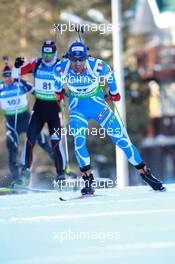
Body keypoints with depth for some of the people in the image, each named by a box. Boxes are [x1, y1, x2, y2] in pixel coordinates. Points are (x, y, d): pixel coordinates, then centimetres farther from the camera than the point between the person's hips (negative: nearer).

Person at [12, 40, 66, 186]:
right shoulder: (36, 64, -1)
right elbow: (15, 74, 2)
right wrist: (17, 66, -18)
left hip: (54, 107, -2)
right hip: (39, 106, 2)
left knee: (56, 141, -9)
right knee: (30, 138, -6)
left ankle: (61, 172, 0)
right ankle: (26, 168, 4)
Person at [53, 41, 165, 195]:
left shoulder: (96, 66, -25)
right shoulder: (61, 68, -21)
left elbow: (109, 74, -2)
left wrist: (114, 92, 14)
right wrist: (58, 91, 23)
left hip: (97, 104, 0)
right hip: (77, 108, 1)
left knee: (121, 138, -3)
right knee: (79, 141, -22)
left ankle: (145, 173, 9)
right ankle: (88, 180, -9)